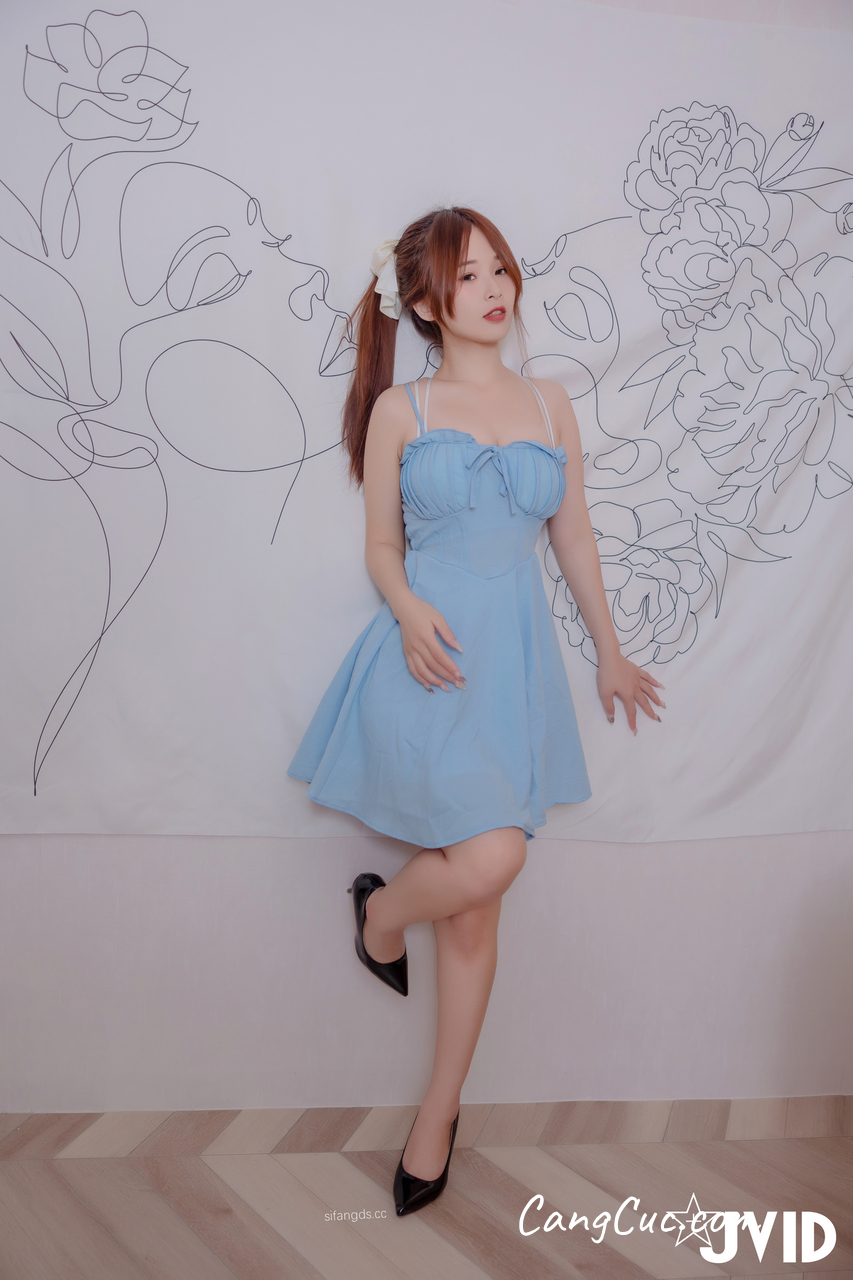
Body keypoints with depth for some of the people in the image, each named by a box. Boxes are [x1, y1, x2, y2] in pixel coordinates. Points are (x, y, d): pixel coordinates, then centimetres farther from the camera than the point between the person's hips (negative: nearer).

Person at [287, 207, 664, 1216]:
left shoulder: (550, 404, 11)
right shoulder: (399, 410, 3)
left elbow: (573, 534, 16)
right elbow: (382, 545, 5)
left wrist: (610, 652, 20)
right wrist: (409, 614, -16)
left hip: (515, 662, 3)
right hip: (428, 658, -3)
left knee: (475, 913, 8)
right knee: (491, 856, -22)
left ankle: (436, 1116, 28)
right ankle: (381, 908, 15)